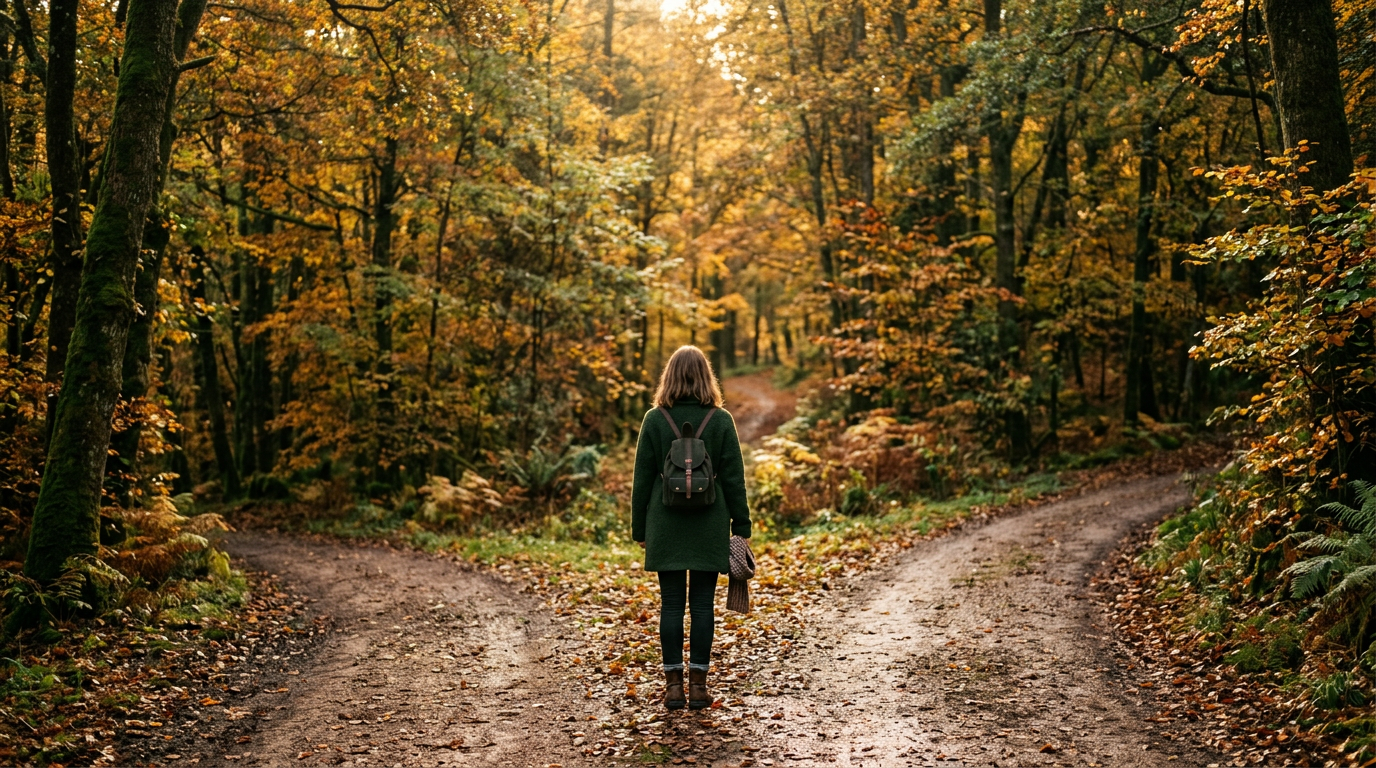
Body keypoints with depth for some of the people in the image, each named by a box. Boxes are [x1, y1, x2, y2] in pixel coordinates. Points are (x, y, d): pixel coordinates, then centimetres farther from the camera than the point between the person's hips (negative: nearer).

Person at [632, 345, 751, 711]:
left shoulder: (655, 419, -2)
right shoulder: (721, 420, -2)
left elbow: (642, 479, 1)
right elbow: (734, 479, -1)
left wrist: (639, 528, 9)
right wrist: (741, 527, 6)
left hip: (666, 527, 0)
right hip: (709, 527, 0)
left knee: (671, 604, 6)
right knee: (702, 604, 5)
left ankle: (673, 684, 9)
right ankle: (698, 684, 8)